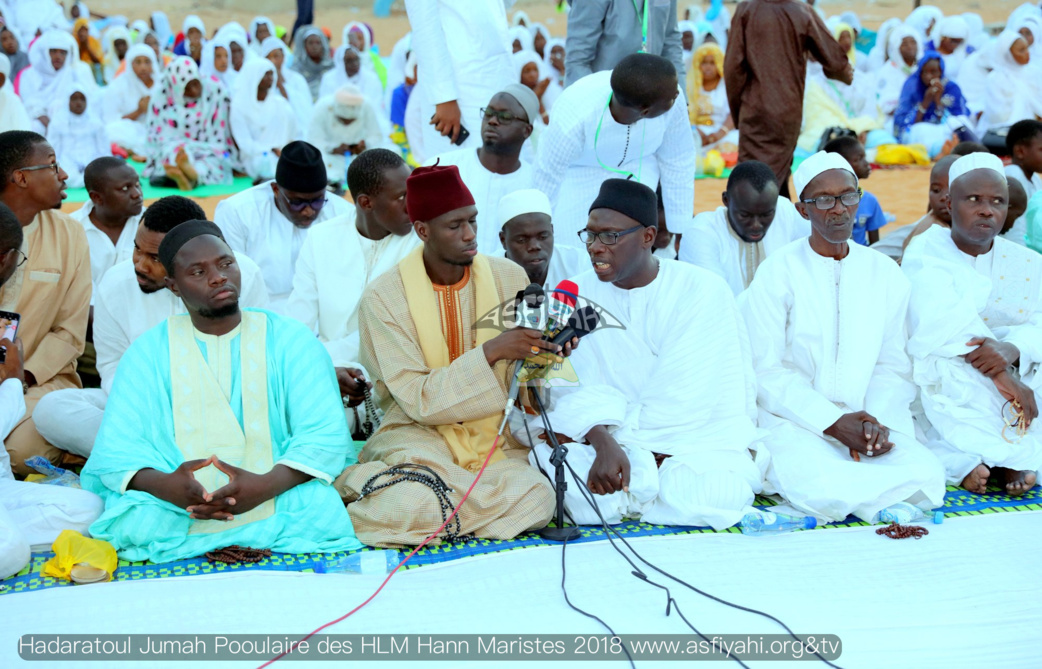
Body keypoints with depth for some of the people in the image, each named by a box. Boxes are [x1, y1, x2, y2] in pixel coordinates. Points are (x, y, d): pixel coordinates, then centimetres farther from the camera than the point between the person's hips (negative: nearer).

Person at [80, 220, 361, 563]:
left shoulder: (291, 339, 6)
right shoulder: (148, 351, 8)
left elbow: (327, 434, -5)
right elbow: (115, 450, -1)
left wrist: (266, 485, -24)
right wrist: (163, 484, -25)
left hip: (275, 501, 0)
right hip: (176, 506, 0)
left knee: (322, 510, -31)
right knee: (134, 524, -32)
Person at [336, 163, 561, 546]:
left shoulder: (509, 278, 1)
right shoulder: (383, 297, -8)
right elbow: (418, 400, -15)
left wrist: (546, 353, -19)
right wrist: (491, 351, -25)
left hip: (494, 437, 5)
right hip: (419, 432, -4)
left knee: (536, 498, -29)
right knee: (414, 501, -38)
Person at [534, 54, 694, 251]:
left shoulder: (674, 105, -30)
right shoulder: (573, 122, -39)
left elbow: (678, 165, -13)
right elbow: (547, 179, -24)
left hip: (637, 168, 2)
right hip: (576, 170, -2)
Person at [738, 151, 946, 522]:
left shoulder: (886, 275, 12)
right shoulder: (776, 274, -1)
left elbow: (893, 367, 9)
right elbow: (764, 371, -6)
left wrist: (878, 420, -11)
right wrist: (834, 422, -15)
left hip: (868, 419, 4)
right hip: (794, 422, -4)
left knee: (927, 477, -24)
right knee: (824, 492, -34)